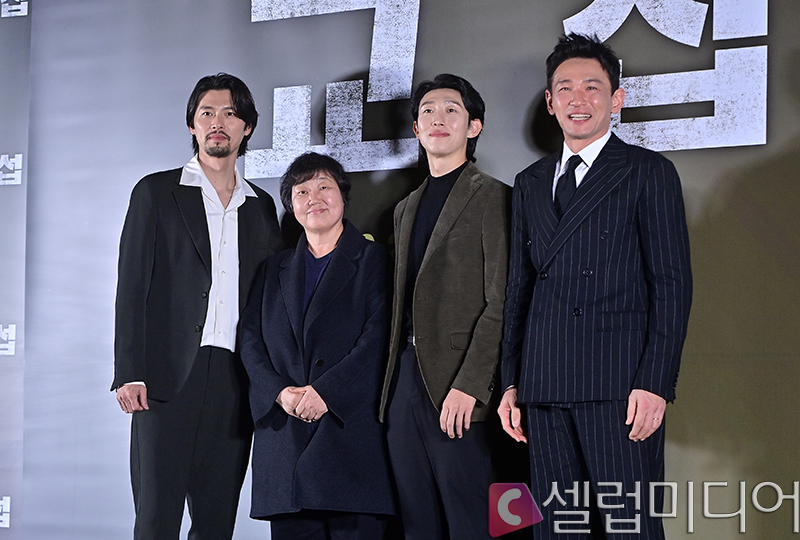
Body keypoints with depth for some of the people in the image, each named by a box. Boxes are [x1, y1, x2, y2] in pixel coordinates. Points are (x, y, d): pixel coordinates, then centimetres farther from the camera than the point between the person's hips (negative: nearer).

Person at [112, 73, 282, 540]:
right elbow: (133, 285, 0)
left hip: (235, 379, 3)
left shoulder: (261, 205, 17)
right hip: (169, 374, -3)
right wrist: (130, 374, -9)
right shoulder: (156, 192, 7)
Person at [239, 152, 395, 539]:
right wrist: (279, 392, -7)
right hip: (285, 440, 4)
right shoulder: (275, 269, 21)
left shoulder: (374, 261, 7)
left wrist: (326, 392, -15)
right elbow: (251, 340, 12)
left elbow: (379, 337, -6)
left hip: (352, 430, -4)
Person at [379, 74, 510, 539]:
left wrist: (468, 385, -19)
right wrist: (392, 384, 11)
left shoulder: (492, 198, -2)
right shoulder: (407, 209, 22)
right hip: (404, 384, 7)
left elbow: (501, 304, -10)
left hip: (458, 393, -7)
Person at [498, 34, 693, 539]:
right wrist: (512, 383, 12)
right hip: (546, 387, 5)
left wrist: (655, 383, -12)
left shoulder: (649, 172, 3)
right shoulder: (531, 183, 19)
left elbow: (672, 284, -3)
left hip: (621, 384, -5)